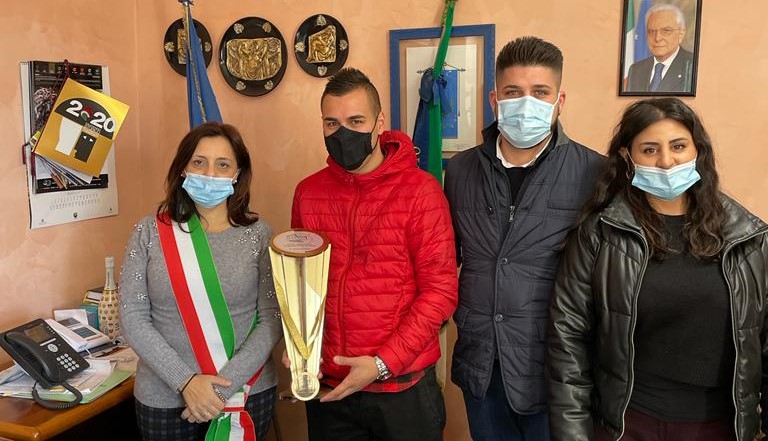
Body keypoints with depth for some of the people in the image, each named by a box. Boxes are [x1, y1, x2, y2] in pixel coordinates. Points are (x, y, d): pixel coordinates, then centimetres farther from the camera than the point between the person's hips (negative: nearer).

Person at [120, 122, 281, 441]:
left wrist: (225, 386, -15)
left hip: (248, 393, 0)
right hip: (164, 398, 1)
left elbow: (272, 319, -7)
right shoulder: (149, 233, -3)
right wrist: (186, 380, -15)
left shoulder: (259, 234, -5)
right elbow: (133, 318, -6)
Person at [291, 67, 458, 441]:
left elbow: (440, 291, -12)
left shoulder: (419, 190, -11)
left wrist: (382, 364, -16)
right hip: (329, 387, 4)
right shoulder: (307, 192, 2)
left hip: (402, 386, -3)